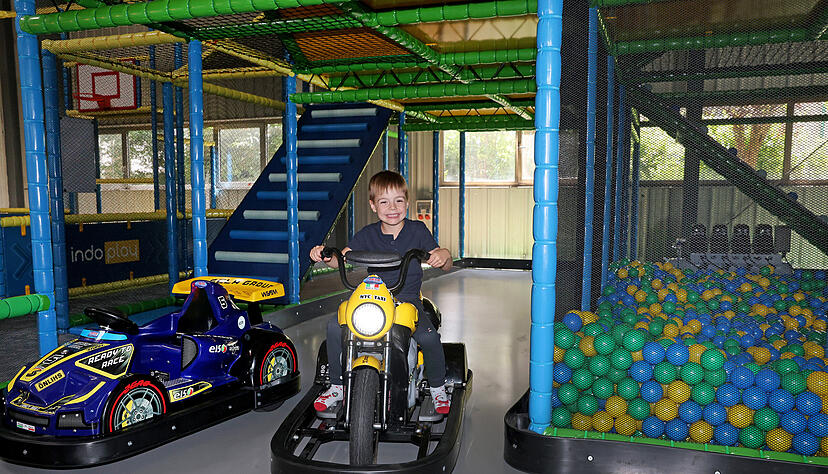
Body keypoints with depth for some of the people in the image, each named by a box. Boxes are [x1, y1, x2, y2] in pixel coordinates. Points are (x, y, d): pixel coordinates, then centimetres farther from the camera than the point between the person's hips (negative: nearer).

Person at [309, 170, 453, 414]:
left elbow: (444, 264, -1)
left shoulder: (417, 230, 1)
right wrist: (324, 256, -23)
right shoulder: (368, 234, 5)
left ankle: (437, 387, 3)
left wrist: (444, 256, -25)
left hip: (408, 300, -2)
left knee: (428, 336, -28)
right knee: (335, 325, -18)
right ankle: (337, 385, 3)